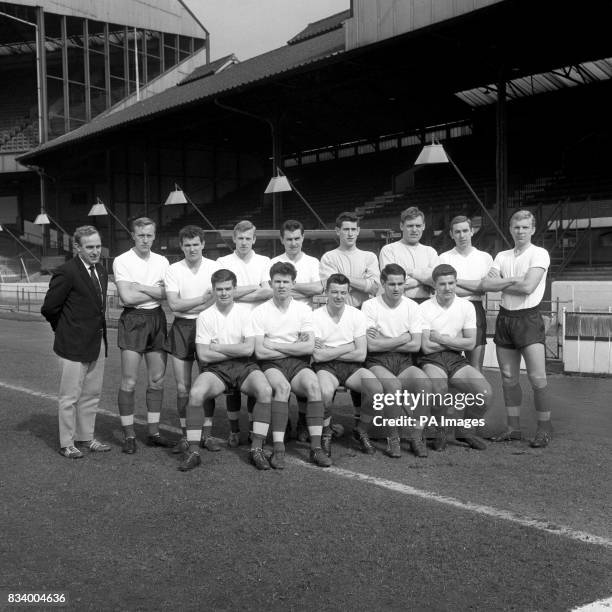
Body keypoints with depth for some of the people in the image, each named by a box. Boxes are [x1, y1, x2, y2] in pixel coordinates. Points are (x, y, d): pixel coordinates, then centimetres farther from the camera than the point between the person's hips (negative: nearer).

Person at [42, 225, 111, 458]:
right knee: (70, 396, 3)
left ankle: (85, 438, 28)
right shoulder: (66, 273, -16)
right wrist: (65, 330, -1)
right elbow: (49, 308, -13)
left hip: (97, 343, 8)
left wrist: (98, 329, 11)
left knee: (91, 394, 15)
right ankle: (66, 444, 14)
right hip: (74, 344, -7)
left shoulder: (101, 272, 9)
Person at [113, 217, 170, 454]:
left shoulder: (161, 261, 8)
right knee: (129, 381, -4)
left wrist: (141, 286, -12)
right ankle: (129, 435, 5)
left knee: (157, 379, 8)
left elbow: (169, 293, -4)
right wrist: (156, 291, -7)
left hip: (157, 318, 5)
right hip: (133, 320, -4)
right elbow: (127, 297, -15)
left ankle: (153, 432, 18)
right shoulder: (122, 261, -5)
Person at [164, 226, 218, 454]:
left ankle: (207, 434, 13)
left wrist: (186, 307, -11)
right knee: (182, 388, 2)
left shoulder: (214, 267, 0)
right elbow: (173, 304, -8)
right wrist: (203, 299, -10)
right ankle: (185, 436, 13)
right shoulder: (173, 270, 2)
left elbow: (218, 300, -10)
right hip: (182, 328, 1)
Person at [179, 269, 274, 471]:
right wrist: (236, 351, -5)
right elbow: (204, 355, -4)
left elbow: (248, 349, -6)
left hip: (244, 366, 0)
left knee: (265, 390, -29)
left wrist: (216, 347, -4)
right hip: (216, 368, 0)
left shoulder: (245, 312, 4)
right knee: (195, 393, -30)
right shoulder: (205, 316, 4)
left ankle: (257, 449, -18)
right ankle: (193, 451, -18)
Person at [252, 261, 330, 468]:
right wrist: (294, 347, -4)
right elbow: (260, 352, -5)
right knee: (282, 386, -35)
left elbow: (309, 347, -2)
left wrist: (274, 345, -5)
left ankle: (316, 447, -30)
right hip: (271, 365, -2)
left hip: (298, 363, 2)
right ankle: (278, 449, -35)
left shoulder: (304, 310, 9)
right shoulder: (260, 312, 4)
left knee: (313, 383, -30)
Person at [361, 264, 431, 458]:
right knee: (394, 385, -34)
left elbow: (415, 345, -2)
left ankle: (416, 435, -11)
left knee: (424, 382, -28)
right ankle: (393, 438, -14)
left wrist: (383, 342, -7)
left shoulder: (412, 307, 7)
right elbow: (371, 346, -13)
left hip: (404, 362, 3)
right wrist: (403, 338, -6)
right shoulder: (370, 306, -3)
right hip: (377, 362, -3)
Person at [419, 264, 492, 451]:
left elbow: (470, 343, -1)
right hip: (432, 360, -3)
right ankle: (440, 432, -8)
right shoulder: (424, 308, -4)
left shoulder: (466, 306, 5)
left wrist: (441, 339, -7)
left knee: (485, 391, -20)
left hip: (456, 360, 3)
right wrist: (456, 342, -3)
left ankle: (465, 429, 7)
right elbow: (426, 347, -10)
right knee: (439, 386, -36)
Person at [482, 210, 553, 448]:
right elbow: (486, 284, -2)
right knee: (508, 378, 9)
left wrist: (500, 284, -4)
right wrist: (513, 280, -13)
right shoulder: (502, 256, 12)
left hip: (528, 318, -5)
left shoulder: (539, 254, -4)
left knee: (537, 377, -7)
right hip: (505, 318, 5)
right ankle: (513, 428, 19)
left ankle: (544, 428, 7)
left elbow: (528, 287, -16)